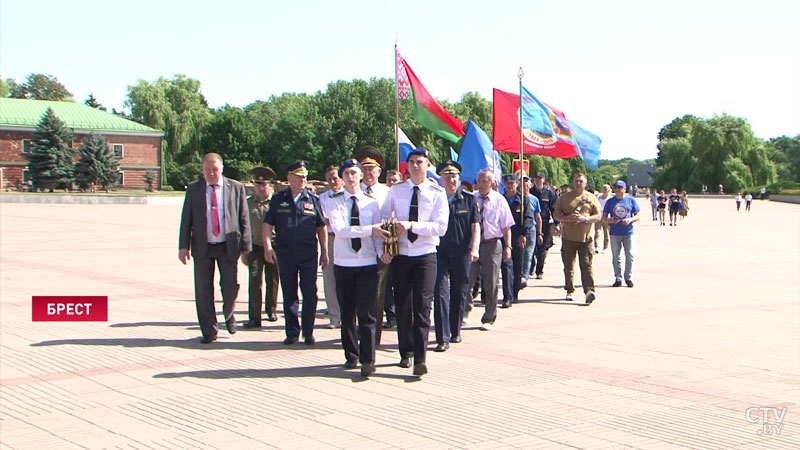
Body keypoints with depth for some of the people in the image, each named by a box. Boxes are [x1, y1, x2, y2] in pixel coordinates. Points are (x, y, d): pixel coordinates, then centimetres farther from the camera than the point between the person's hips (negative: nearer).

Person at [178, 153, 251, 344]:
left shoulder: (236, 188, 3)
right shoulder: (193, 189, 6)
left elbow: (244, 218, 3)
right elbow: (186, 219, 5)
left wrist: (246, 246, -2)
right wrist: (184, 246, -3)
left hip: (228, 247, -1)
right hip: (202, 247, 1)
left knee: (230, 286, -2)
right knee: (203, 290, 2)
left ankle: (228, 314, 31)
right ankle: (209, 331, 12)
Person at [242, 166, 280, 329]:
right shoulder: (248, 204, 4)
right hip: (255, 247, 1)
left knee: (272, 280, 11)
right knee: (254, 281, -7)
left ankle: (271, 310, 32)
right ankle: (254, 317, -7)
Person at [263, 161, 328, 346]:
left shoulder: (313, 199, 7)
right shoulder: (278, 199, 6)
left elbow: (321, 227, 10)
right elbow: (267, 225, 4)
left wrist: (324, 252, 7)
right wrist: (267, 247, -10)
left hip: (308, 254, 0)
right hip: (285, 254, 0)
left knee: (310, 294, -2)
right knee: (289, 294, 6)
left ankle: (308, 332, 10)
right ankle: (292, 332, 16)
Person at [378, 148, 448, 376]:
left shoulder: (437, 193, -2)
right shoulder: (395, 191, 5)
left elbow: (441, 227, -11)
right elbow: (383, 218, 9)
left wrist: (411, 225, -23)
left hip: (425, 256, -3)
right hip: (400, 255, 3)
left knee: (422, 306, -11)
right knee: (402, 306, 10)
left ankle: (420, 359, -11)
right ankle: (406, 353, 25)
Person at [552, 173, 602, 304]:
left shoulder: (591, 198, 9)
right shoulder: (564, 197, 10)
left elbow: (598, 216, 4)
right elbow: (556, 214, 7)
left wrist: (584, 219, -13)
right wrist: (566, 218, -13)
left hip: (585, 237, -1)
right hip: (568, 237, 2)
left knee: (586, 265, -10)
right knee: (568, 266, 7)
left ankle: (589, 290, -17)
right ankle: (569, 290, 18)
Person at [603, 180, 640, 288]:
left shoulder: (631, 200, 5)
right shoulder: (610, 201, 7)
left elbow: (637, 216, 5)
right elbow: (604, 217, 9)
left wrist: (630, 220, -15)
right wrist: (609, 220, -13)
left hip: (628, 232, -1)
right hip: (614, 233, 1)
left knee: (630, 255, -2)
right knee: (616, 257, 2)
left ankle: (628, 278, 11)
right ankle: (618, 278, 10)